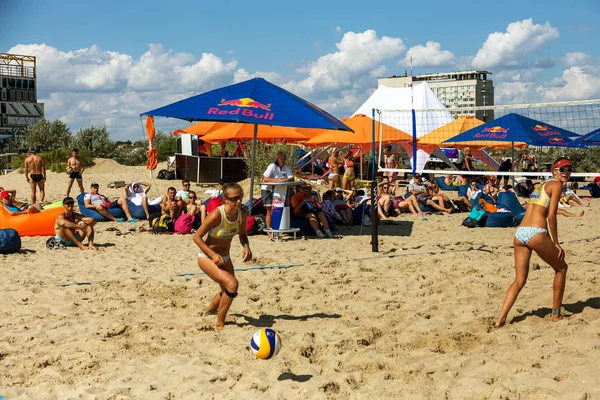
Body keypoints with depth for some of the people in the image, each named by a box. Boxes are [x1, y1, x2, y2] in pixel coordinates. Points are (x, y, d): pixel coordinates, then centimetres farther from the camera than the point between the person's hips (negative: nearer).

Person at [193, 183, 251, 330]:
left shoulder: (242, 214, -12)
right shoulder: (216, 215, -30)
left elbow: (242, 234, 7)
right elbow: (197, 237, -21)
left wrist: (246, 247, -13)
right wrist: (213, 254, -27)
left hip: (224, 257, 7)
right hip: (206, 257, -7)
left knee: (228, 291, 21)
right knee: (232, 284, -25)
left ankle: (210, 311, 53)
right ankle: (220, 324, -7)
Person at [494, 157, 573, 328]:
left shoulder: (540, 186, 25)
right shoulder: (556, 185, 1)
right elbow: (551, 216, -8)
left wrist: (551, 241, 22)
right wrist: (556, 243, -2)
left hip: (519, 233, 7)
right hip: (536, 233, -7)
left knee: (519, 280, 11)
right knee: (561, 268, 17)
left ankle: (500, 319, -1)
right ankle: (556, 314, 21)